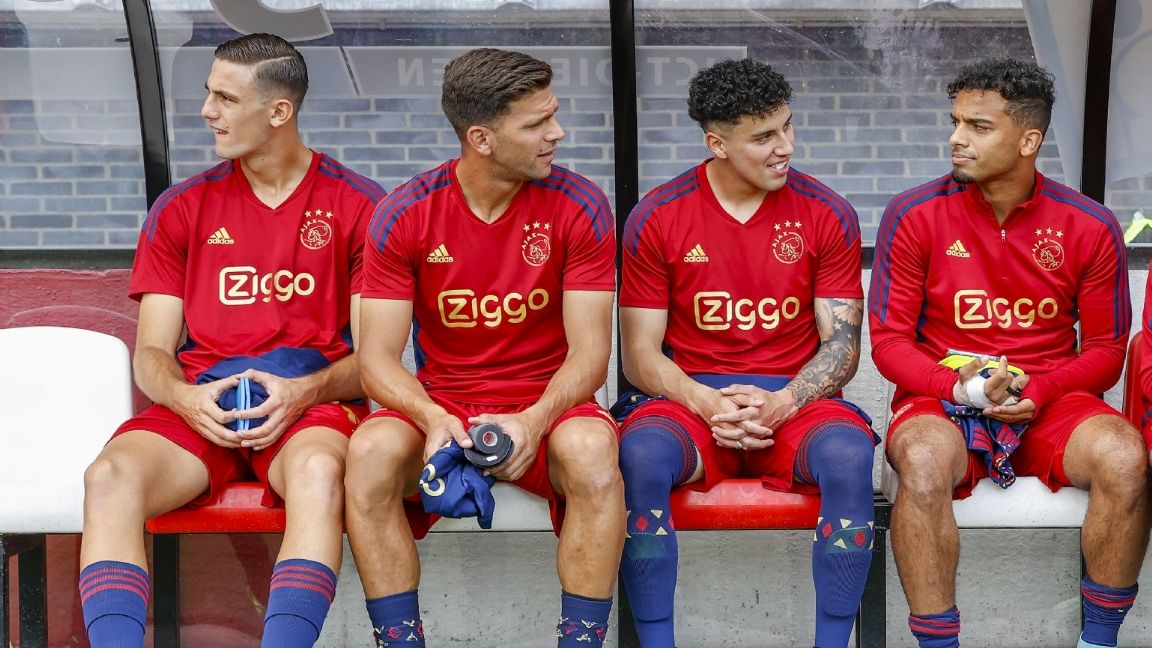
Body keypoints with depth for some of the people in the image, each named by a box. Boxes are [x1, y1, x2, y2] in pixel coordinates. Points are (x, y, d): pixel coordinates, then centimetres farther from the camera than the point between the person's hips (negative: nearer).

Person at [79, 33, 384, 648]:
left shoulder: (358, 205, 6)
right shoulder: (181, 208, 15)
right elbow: (151, 353, 11)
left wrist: (305, 391, -17)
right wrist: (186, 397, -13)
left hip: (311, 402, -2)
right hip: (200, 404, 3)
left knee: (318, 470, -39)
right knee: (110, 475, -29)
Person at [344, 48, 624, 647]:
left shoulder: (579, 208, -6)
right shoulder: (403, 216, -5)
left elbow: (589, 350, -8)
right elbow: (378, 357, -6)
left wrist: (536, 420, -27)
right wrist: (432, 417, -27)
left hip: (544, 404, -1)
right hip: (439, 404, 1)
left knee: (592, 451, -34)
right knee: (370, 453, -30)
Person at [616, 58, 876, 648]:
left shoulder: (827, 215, 2)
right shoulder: (656, 217, 1)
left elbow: (842, 344, 1)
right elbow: (640, 353, 0)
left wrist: (779, 405, -18)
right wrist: (706, 403, -19)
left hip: (794, 398, 0)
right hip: (691, 398, 0)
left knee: (849, 455, -33)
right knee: (639, 454, -33)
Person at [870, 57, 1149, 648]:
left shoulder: (1089, 227, 1)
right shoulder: (913, 216, -3)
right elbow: (888, 340, -1)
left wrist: (1040, 391, -13)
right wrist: (961, 388, -18)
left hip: (1047, 399, 2)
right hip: (941, 399, -1)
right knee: (923, 463, -36)